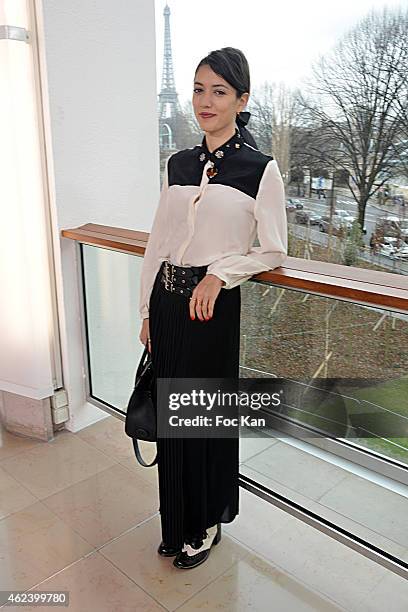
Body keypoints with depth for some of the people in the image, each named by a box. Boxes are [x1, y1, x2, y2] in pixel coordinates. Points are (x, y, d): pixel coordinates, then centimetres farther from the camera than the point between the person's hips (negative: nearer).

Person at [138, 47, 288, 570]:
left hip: (213, 304, -5)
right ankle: (177, 521, 38)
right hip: (166, 301, 5)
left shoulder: (260, 169, -5)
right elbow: (156, 241, 10)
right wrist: (147, 310, 9)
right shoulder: (177, 164, 9)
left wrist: (219, 273, -15)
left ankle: (207, 523, 35)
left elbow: (274, 252, -2)